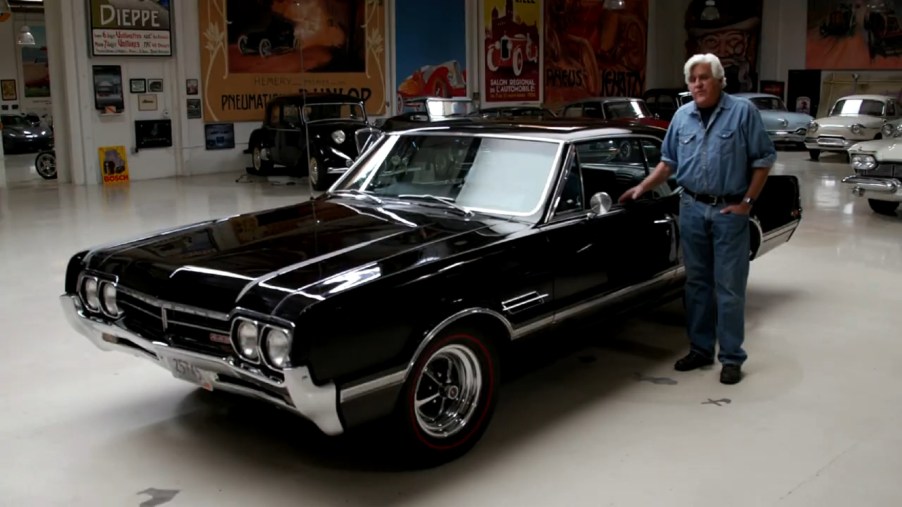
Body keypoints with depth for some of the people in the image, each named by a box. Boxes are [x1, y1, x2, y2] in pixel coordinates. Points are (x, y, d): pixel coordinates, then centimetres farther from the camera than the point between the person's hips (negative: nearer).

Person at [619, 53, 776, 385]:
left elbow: (764, 159, -5)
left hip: (729, 211, -4)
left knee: (729, 287, 0)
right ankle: (700, 349, 22)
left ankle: (731, 358, 8)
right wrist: (642, 187, 5)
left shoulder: (742, 111, -6)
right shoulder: (682, 116, 7)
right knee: (696, 283, 11)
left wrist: (747, 201, -9)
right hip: (691, 209, 4)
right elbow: (669, 161, 16)